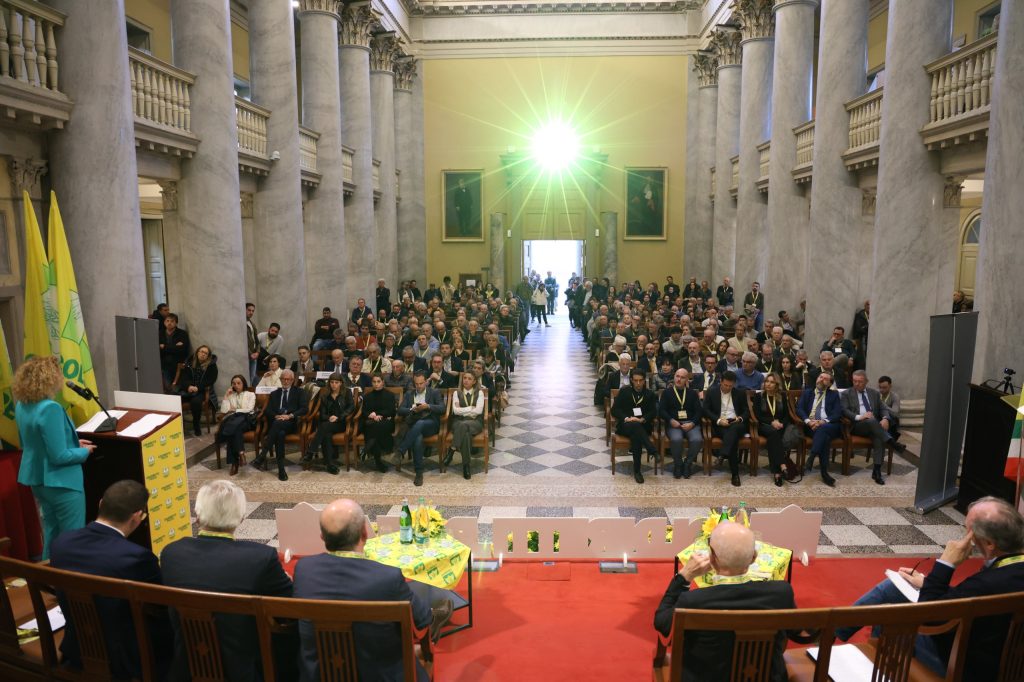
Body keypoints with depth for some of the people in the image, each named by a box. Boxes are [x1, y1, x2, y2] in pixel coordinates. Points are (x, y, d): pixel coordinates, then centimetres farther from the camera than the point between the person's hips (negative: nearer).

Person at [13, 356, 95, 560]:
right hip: (61, 482, -9)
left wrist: (73, 442, 12)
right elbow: (59, 456, -25)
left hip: (38, 479, 9)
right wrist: (84, 451, -8)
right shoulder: (50, 408, -27)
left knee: (51, 531, 24)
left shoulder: (22, 405, 1)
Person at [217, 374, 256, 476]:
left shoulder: (251, 394, 15)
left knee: (236, 425, -38)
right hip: (233, 419, 2)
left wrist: (234, 409, 3)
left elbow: (249, 410, 1)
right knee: (235, 429, -37)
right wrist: (226, 396, 6)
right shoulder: (230, 396, 23)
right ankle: (240, 453, -41)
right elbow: (223, 411, 9)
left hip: (247, 419, -2)